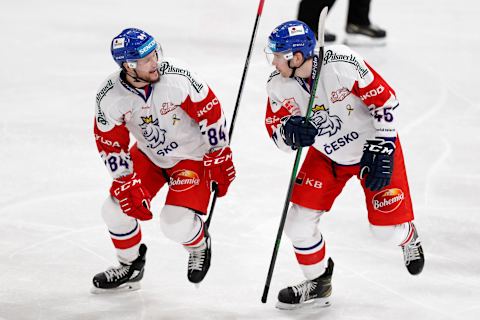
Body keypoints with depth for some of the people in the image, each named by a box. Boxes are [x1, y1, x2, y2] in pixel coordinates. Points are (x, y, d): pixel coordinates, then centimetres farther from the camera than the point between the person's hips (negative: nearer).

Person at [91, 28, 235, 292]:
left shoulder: (177, 77, -30)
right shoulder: (109, 97, -21)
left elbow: (210, 111, -18)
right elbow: (110, 146, -10)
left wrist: (219, 160, -12)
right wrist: (128, 187, -13)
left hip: (192, 155, -4)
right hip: (148, 154, 4)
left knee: (176, 223, -18)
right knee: (116, 208, -1)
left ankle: (199, 244, 20)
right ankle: (130, 267, 27)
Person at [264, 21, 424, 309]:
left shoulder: (342, 64, -32)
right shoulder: (278, 85, -17)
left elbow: (385, 100, -22)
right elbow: (277, 131, -7)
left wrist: (381, 151, -21)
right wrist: (290, 131, -33)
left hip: (372, 146, -4)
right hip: (326, 155, 4)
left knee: (387, 227, -3)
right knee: (298, 223, -5)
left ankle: (408, 237, 36)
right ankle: (319, 283, 21)